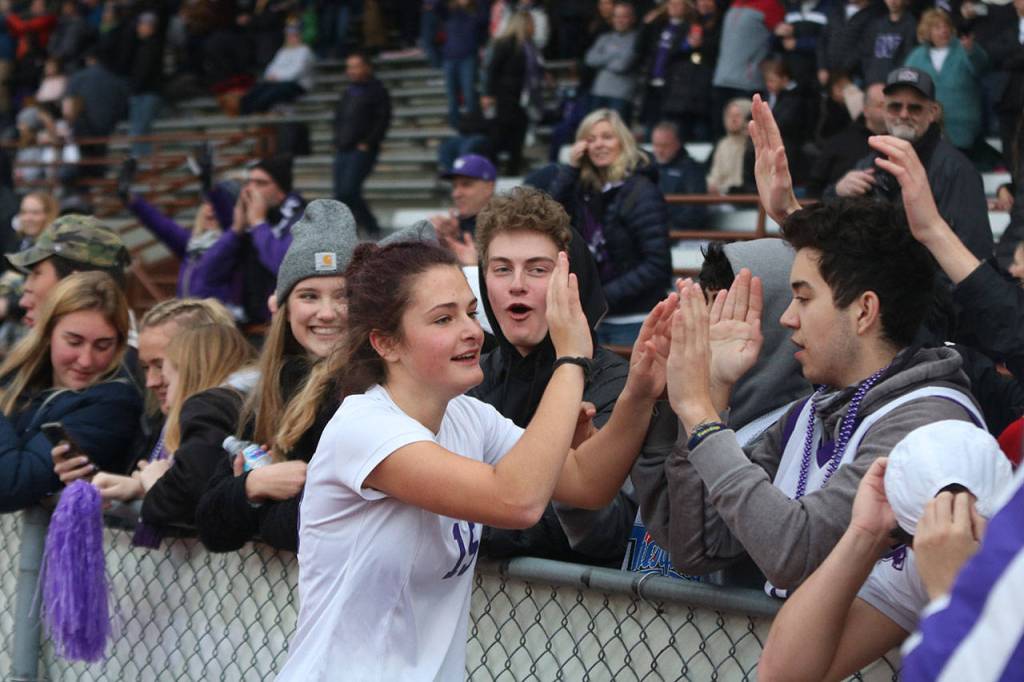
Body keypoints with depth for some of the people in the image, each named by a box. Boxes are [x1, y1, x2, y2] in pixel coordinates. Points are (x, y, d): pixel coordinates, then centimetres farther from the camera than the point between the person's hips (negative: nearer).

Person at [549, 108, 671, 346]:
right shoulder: (584, 189, 9)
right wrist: (570, 169, -5)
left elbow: (658, 266, -16)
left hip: (633, 323, -6)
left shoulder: (641, 192, -10)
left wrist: (605, 296, -19)